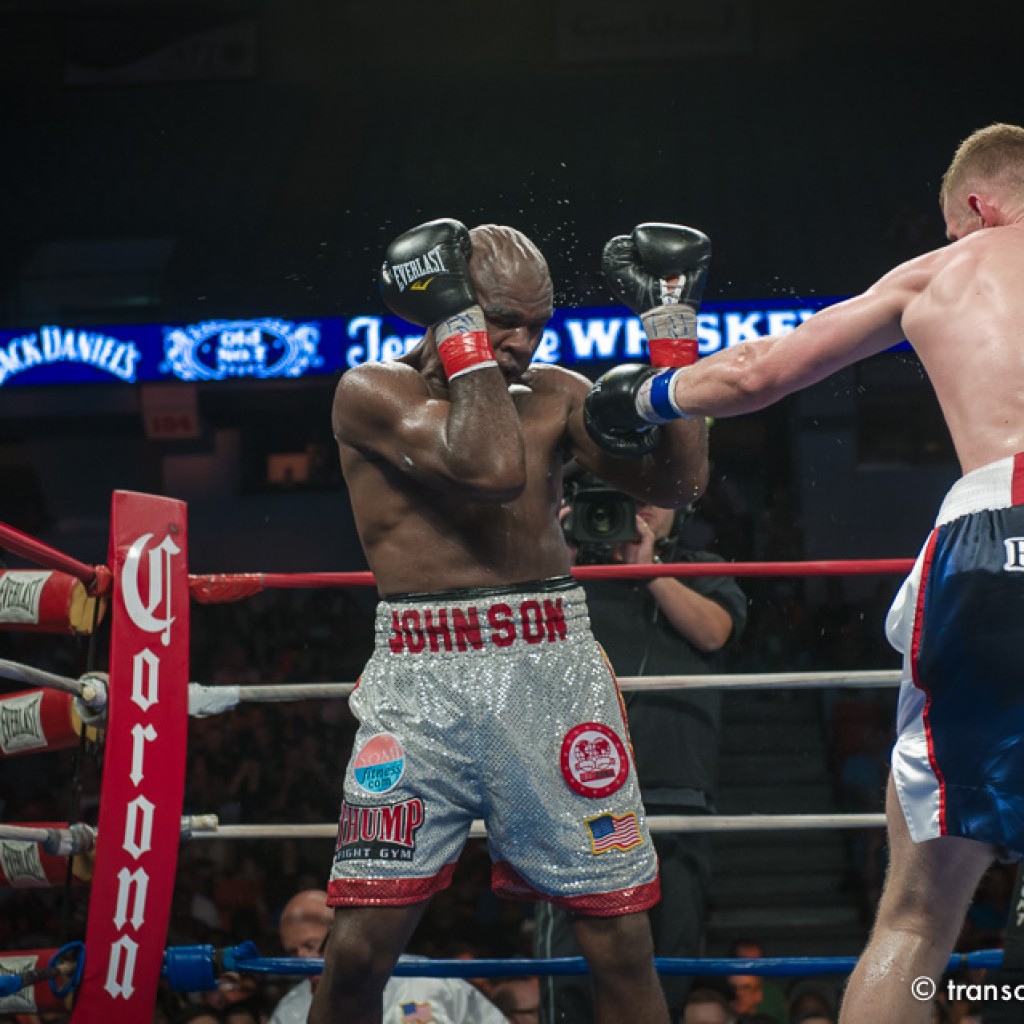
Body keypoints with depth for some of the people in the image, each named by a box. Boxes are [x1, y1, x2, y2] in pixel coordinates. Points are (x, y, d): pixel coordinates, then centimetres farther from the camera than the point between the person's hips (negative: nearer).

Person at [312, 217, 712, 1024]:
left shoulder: (554, 395, 10)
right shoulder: (372, 393, -2)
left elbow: (679, 480, 1)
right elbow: (491, 465, -19)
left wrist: (671, 324, 1)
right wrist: (461, 332, -10)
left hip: (553, 671, 3)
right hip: (421, 680, -3)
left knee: (622, 938, 3)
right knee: (360, 947, -6)